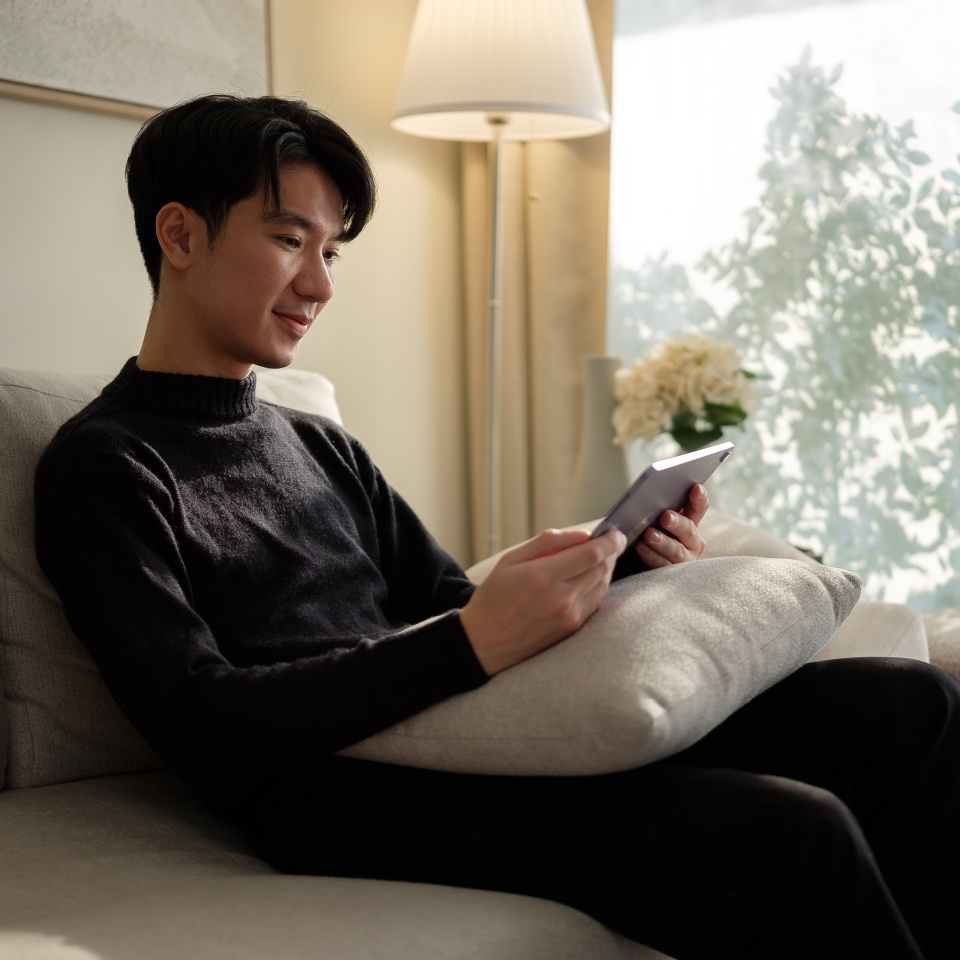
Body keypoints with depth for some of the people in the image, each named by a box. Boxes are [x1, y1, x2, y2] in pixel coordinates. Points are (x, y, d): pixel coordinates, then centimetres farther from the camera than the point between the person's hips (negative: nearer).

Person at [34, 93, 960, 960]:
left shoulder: (322, 447, 23)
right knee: (788, 832, -28)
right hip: (344, 797, -7)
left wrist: (620, 559, 2)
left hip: (473, 733, 8)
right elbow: (200, 727, -13)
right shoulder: (104, 465, 0)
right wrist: (472, 643, -23)